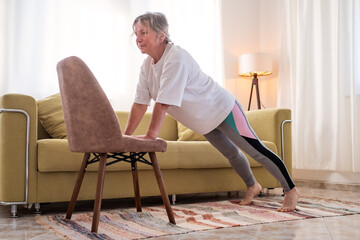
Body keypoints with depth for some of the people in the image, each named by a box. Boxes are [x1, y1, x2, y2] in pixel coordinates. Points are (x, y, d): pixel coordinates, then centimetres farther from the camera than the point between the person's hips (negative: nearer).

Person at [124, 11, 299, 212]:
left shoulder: (176, 58, -31)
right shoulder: (147, 65, -4)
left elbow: (163, 102, -37)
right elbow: (140, 103, -6)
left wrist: (151, 135, -38)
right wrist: (125, 136, -11)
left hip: (222, 109, -8)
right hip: (204, 121, 8)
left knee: (257, 151, -2)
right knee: (231, 153, 23)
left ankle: (291, 190, 13)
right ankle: (253, 187, 46)